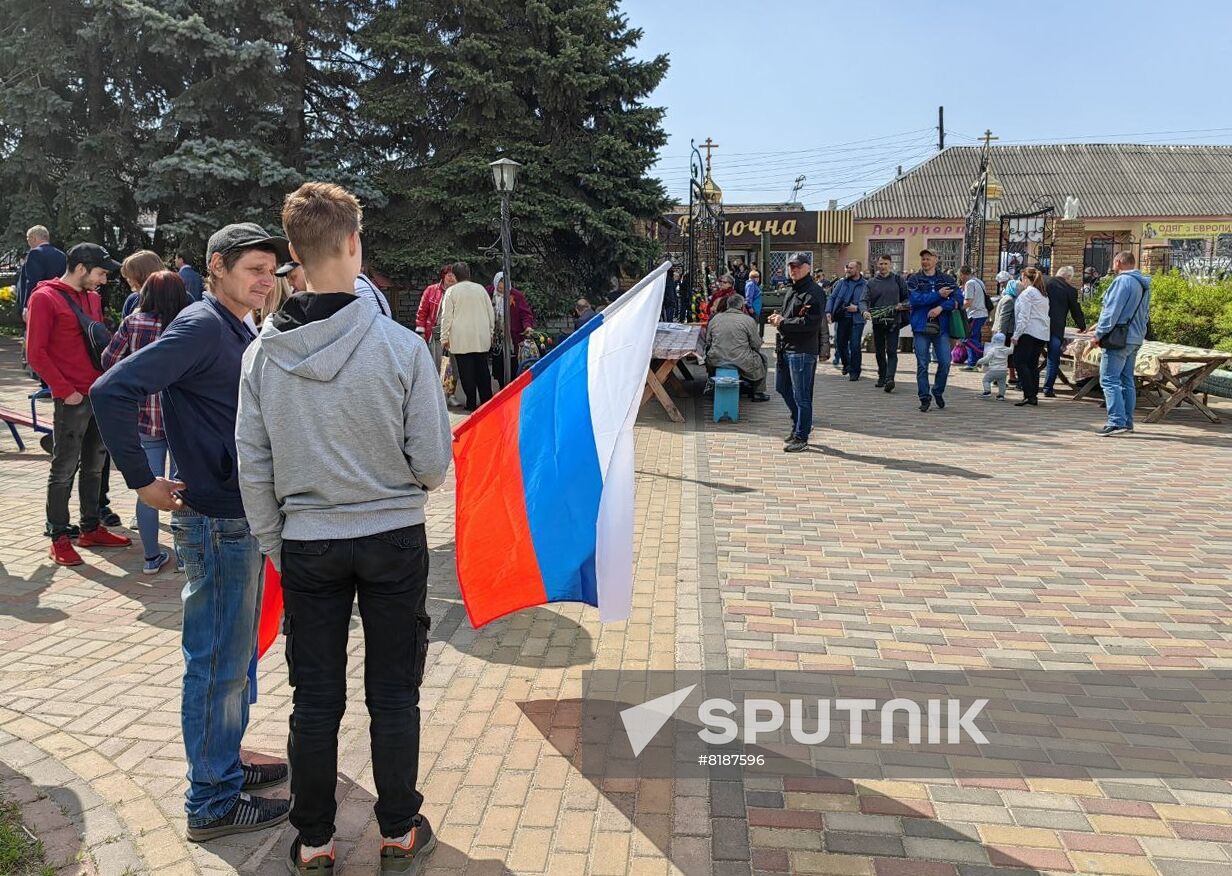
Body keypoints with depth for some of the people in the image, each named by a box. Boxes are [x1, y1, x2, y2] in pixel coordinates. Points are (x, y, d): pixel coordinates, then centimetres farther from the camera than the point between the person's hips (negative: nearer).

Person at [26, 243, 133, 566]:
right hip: (72, 399, -7)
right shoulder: (45, 298, -8)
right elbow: (36, 353, -12)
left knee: (94, 465, 14)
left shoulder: (93, 297, 14)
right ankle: (59, 538, 8)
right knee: (64, 468, 0)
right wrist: (65, 391, -15)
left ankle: (91, 528, 24)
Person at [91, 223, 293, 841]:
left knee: (234, 656, 20)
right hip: (215, 522, -10)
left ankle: (225, 766, 36)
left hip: (242, 517, 10)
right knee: (218, 662, 2)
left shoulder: (238, 331, 12)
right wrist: (143, 481, -20)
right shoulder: (201, 327, -17)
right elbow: (111, 392, -25)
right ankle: (212, 804, 16)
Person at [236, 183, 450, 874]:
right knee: (394, 696, 13)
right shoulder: (402, 345, -16)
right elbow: (433, 463, -12)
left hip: (307, 545, 2)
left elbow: (254, 466, -2)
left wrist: (273, 543, 12)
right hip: (393, 538, -2)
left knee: (315, 699, 15)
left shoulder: (263, 351, -7)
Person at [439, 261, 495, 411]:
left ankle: (471, 402, 1)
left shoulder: (452, 291, -2)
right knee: (482, 369, 9)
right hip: (482, 338, 3)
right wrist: (490, 332, 22)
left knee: (466, 371, 0)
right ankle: (487, 401, 11)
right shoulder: (480, 289, 6)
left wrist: (444, 338, 4)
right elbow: (491, 313, 11)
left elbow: (446, 316, -3)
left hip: (461, 339, -3)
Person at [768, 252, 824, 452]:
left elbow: (812, 322, -21)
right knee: (782, 387, 18)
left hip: (803, 351, -10)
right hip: (785, 348, 10)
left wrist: (783, 322, -17)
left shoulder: (814, 292, -12)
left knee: (801, 395, -3)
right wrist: (778, 318, 5)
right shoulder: (793, 290, 18)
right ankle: (800, 423, 34)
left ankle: (801, 437, 6)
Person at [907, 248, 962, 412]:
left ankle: (938, 392, 20)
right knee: (922, 365, 0)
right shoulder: (914, 280, 5)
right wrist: (939, 295, -12)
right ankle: (924, 398, 9)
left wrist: (941, 307, -16)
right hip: (921, 327, -1)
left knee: (945, 362, -1)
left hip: (941, 327, 1)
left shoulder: (947, 279, 9)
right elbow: (915, 299, -12)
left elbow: (958, 298, -3)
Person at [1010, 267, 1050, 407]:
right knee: (1033, 364, 11)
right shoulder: (1043, 294, 19)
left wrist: (1016, 335, -12)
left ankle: (1029, 395, -16)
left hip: (1029, 332, -9)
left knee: (1020, 362, -7)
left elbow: (1024, 317, -14)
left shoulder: (1027, 293, -7)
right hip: (1043, 334, 9)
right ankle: (1034, 396, 10)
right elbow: (1045, 315, 20)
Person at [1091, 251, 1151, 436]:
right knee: (1127, 380, 14)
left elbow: (1111, 311, -17)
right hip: (1136, 339, 10)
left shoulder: (1122, 281, -13)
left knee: (1109, 380, -10)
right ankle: (1127, 422, 17)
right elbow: (1145, 314, 20)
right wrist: (1139, 333, 23)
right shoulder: (1143, 284, 16)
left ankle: (1117, 422, -16)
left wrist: (1099, 334, -11)